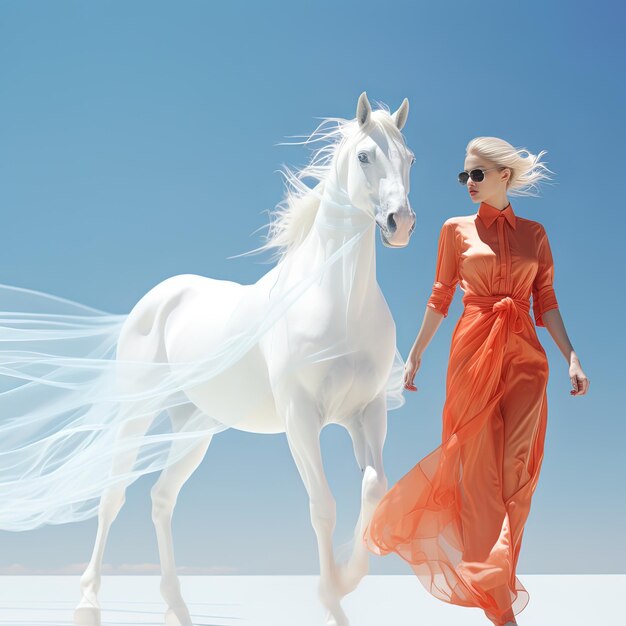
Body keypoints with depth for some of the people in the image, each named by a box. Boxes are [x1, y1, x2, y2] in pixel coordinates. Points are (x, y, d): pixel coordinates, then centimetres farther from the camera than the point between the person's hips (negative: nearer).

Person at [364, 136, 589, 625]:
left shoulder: (534, 233, 9)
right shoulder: (457, 230, 6)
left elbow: (546, 304, 7)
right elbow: (440, 299, 8)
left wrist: (572, 357, -3)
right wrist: (415, 355, 6)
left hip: (524, 356, 2)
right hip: (473, 352, -1)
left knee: (517, 472, -1)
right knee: (481, 469, 0)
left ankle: (490, 578, 15)